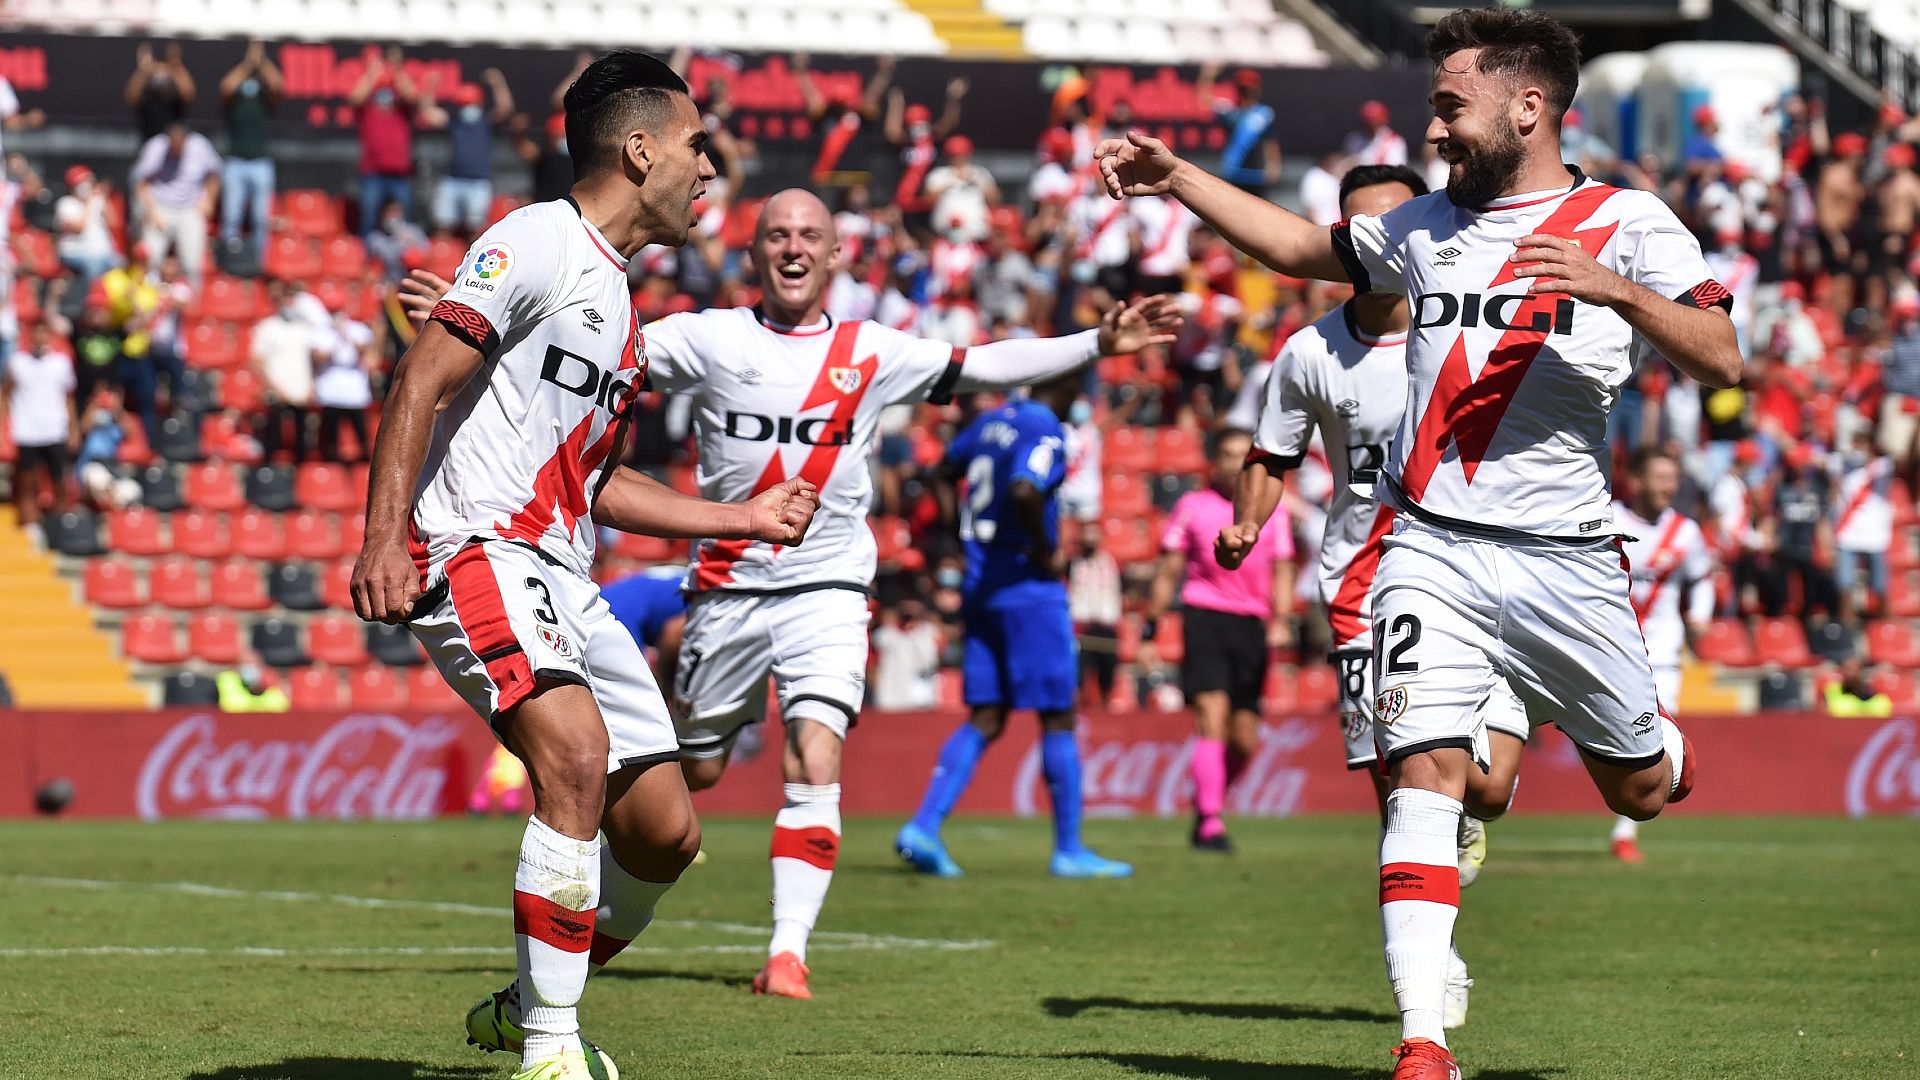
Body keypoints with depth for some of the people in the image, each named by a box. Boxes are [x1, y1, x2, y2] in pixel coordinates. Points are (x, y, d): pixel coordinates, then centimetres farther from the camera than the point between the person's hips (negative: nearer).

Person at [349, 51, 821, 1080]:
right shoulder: (537, 242, -6)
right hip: (473, 549, -9)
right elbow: (421, 381, -14)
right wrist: (383, 537, -25)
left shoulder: (618, 302, 22)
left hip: (561, 578, 9)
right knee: (577, 751, -30)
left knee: (663, 833, 5)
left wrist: (743, 519, 30)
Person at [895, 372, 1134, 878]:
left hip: (980, 588, 8)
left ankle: (924, 826, -4)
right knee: (1058, 718, 2)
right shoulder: (1046, 432, -14)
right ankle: (1069, 850, 6)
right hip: (1030, 591, -8)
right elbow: (1024, 491, -32)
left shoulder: (992, 420, 11)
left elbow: (945, 470, 24)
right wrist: (1046, 554, -18)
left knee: (985, 719, 9)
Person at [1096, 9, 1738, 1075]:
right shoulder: (1428, 227, 14)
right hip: (1430, 549, 2)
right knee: (1426, 771, -15)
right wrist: (1176, 177, 23)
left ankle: (1659, 743, 51)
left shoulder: (1628, 224, -2)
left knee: (1639, 790, 12)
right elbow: (1300, 245, 30)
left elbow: (1719, 361, -14)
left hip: (1563, 562, -2)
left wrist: (1612, 287, -29)